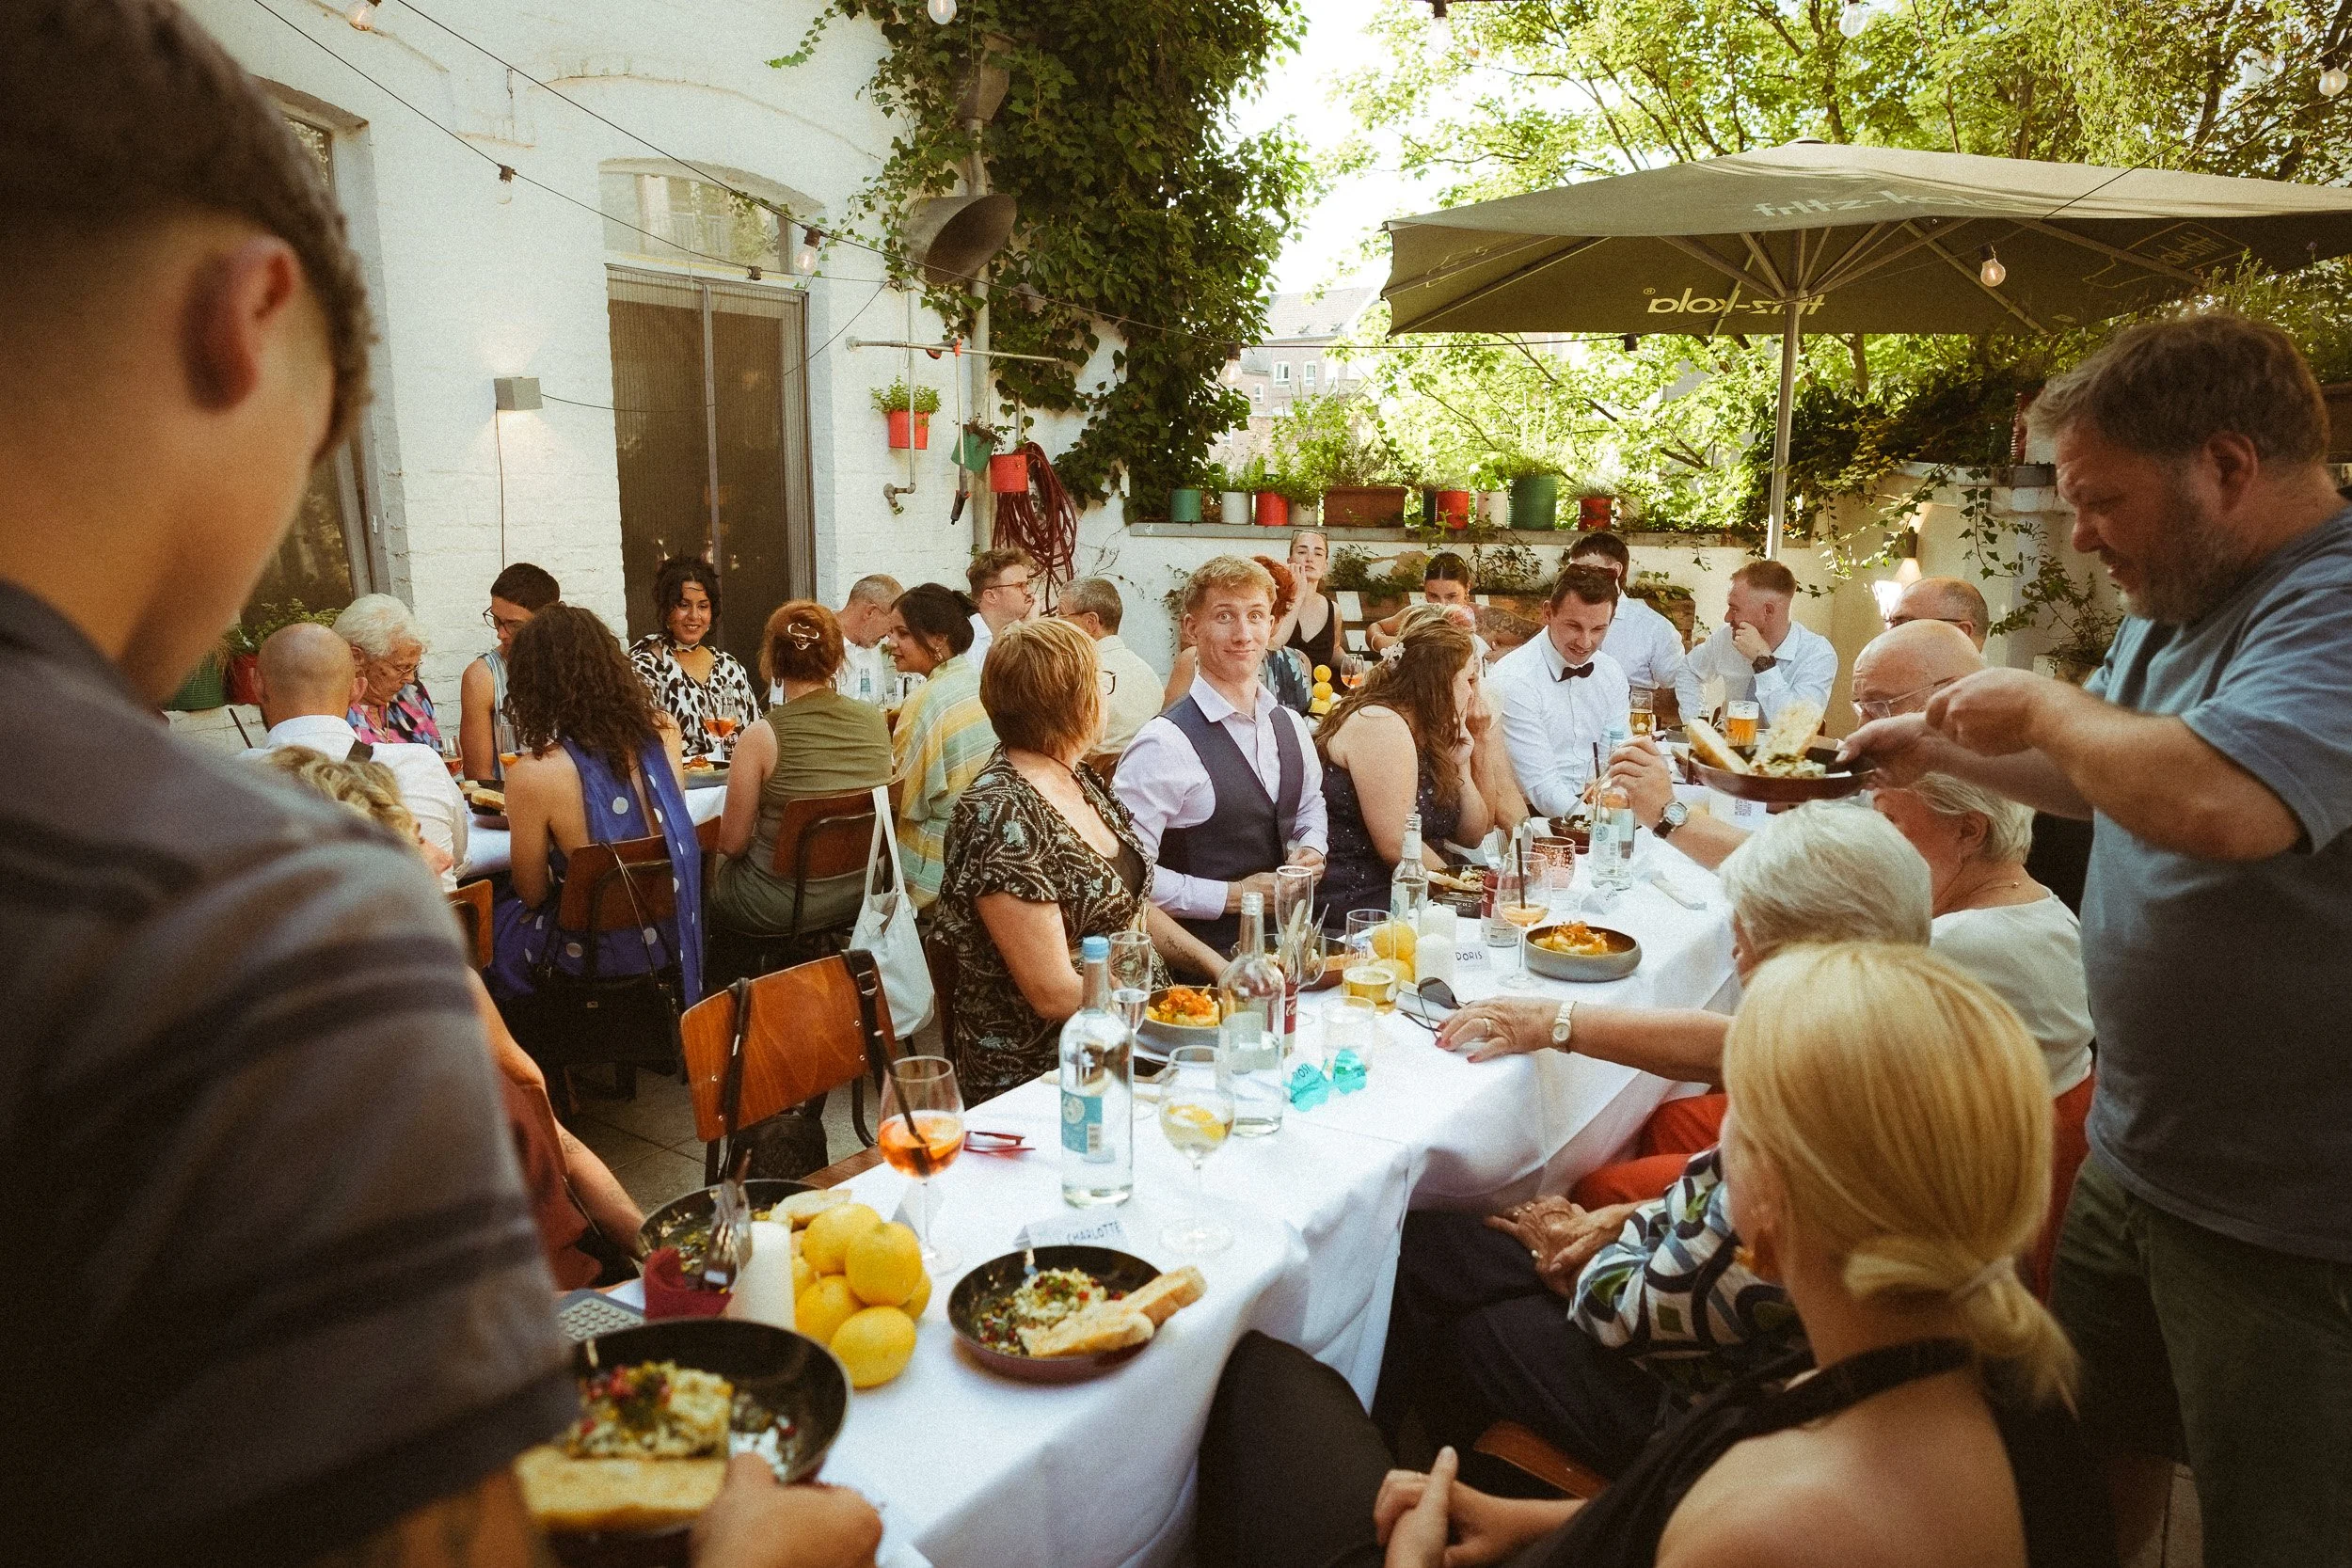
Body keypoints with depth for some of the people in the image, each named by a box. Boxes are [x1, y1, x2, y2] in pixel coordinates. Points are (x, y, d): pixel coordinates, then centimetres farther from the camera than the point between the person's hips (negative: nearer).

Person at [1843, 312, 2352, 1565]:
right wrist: (1950, 752, 9)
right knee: (2098, 1450, 22)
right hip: (2134, 1155, 9)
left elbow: (2220, 800, -41)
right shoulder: (2176, 610, 8)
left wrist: (2045, 705, -23)